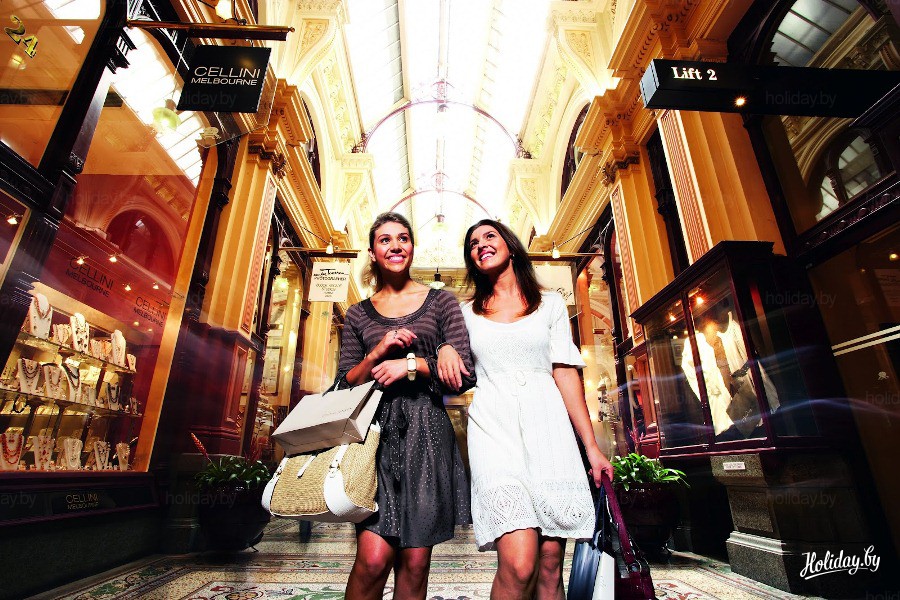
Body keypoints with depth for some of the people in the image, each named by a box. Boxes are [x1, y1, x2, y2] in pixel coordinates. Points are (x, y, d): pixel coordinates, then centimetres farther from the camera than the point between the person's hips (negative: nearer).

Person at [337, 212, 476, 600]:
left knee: (414, 562, 5)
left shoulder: (441, 302, 7)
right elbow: (345, 383, 8)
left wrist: (411, 364, -10)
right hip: (376, 433, 1)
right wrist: (378, 352, -8)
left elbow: (465, 375, 0)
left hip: (426, 435, 0)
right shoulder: (358, 315, 12)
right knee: (373, 558, -8)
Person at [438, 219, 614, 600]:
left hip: (547, 426, 1)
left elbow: (566, 374, 8)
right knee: (519, 563, -17)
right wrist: (445, 348, -5)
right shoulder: (467, 313, 15)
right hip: (494, 428, 0)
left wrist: (592, 446, 2)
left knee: (549, 564, 0)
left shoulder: (550, 304, 13)